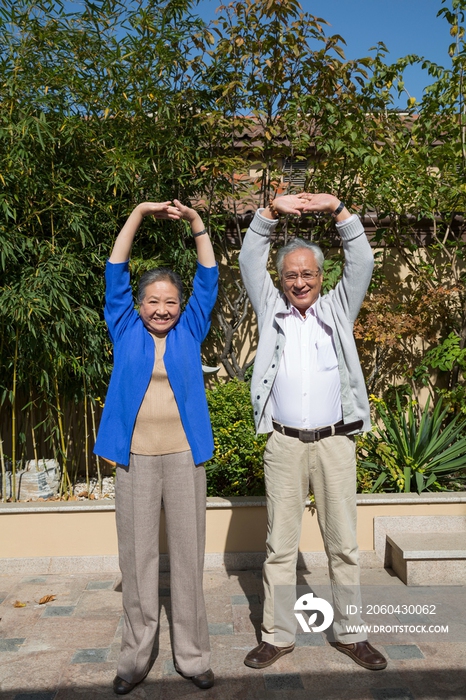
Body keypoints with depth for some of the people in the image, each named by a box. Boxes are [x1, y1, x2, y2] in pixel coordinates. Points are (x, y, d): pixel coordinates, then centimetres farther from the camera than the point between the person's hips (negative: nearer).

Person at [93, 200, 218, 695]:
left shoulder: (189, 332, 9)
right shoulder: (126, 331, 8)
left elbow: (208, 280, 7)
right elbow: (115, 274, 5)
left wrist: (196, 222, 1)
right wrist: (139, 214, 1)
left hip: (184, 458, 0)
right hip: (135, 459, 0)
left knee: (187, 556, 7)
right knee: (136, 558, 7)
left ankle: (192, 655, 20)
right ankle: (135, 657, 21)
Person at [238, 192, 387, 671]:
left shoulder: (338, 310, 12)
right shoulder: (271, 310, 11)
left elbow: (362, 262, 3)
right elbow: (249, 261, 5)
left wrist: (338, 210, -7)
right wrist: (271, 211, -6)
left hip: (334, 442, 1)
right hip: (284, 445, 0)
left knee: (343, 544, 9)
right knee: (280, 546, 7)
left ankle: (350, 633, 23)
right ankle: (278, 635, 19)